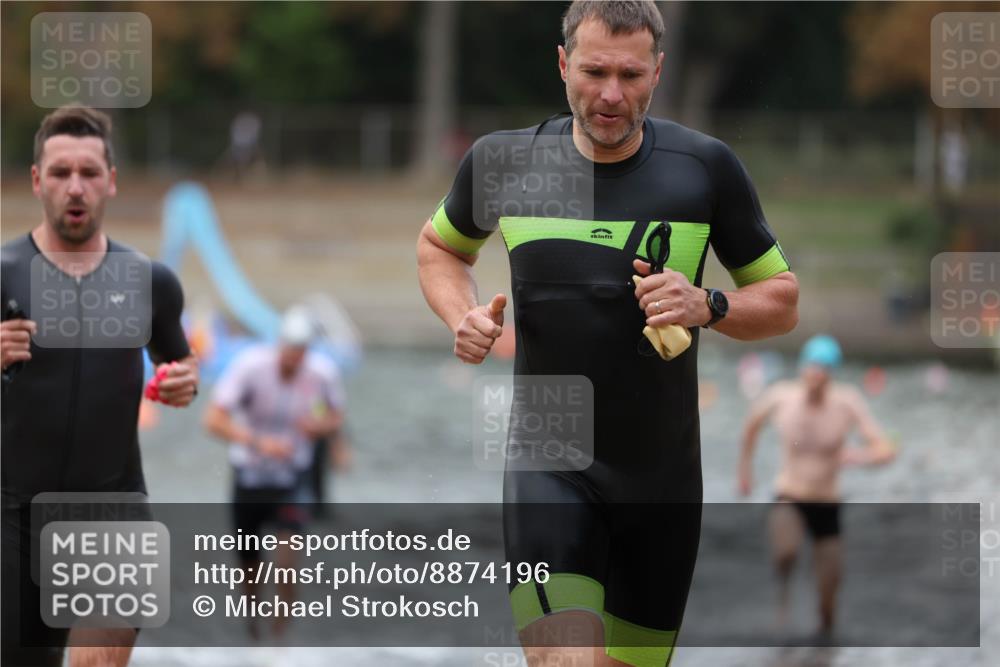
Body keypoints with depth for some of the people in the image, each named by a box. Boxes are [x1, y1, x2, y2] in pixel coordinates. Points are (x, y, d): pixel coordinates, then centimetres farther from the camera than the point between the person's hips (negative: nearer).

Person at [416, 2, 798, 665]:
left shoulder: (706, 168, -3)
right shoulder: (504, 161, -2)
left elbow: (782, 300, 5)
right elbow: (440, 246, 19)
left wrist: (708, 306, -16)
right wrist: (463, 315, -2)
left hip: (664, 476, 2)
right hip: (548, 464, -2)